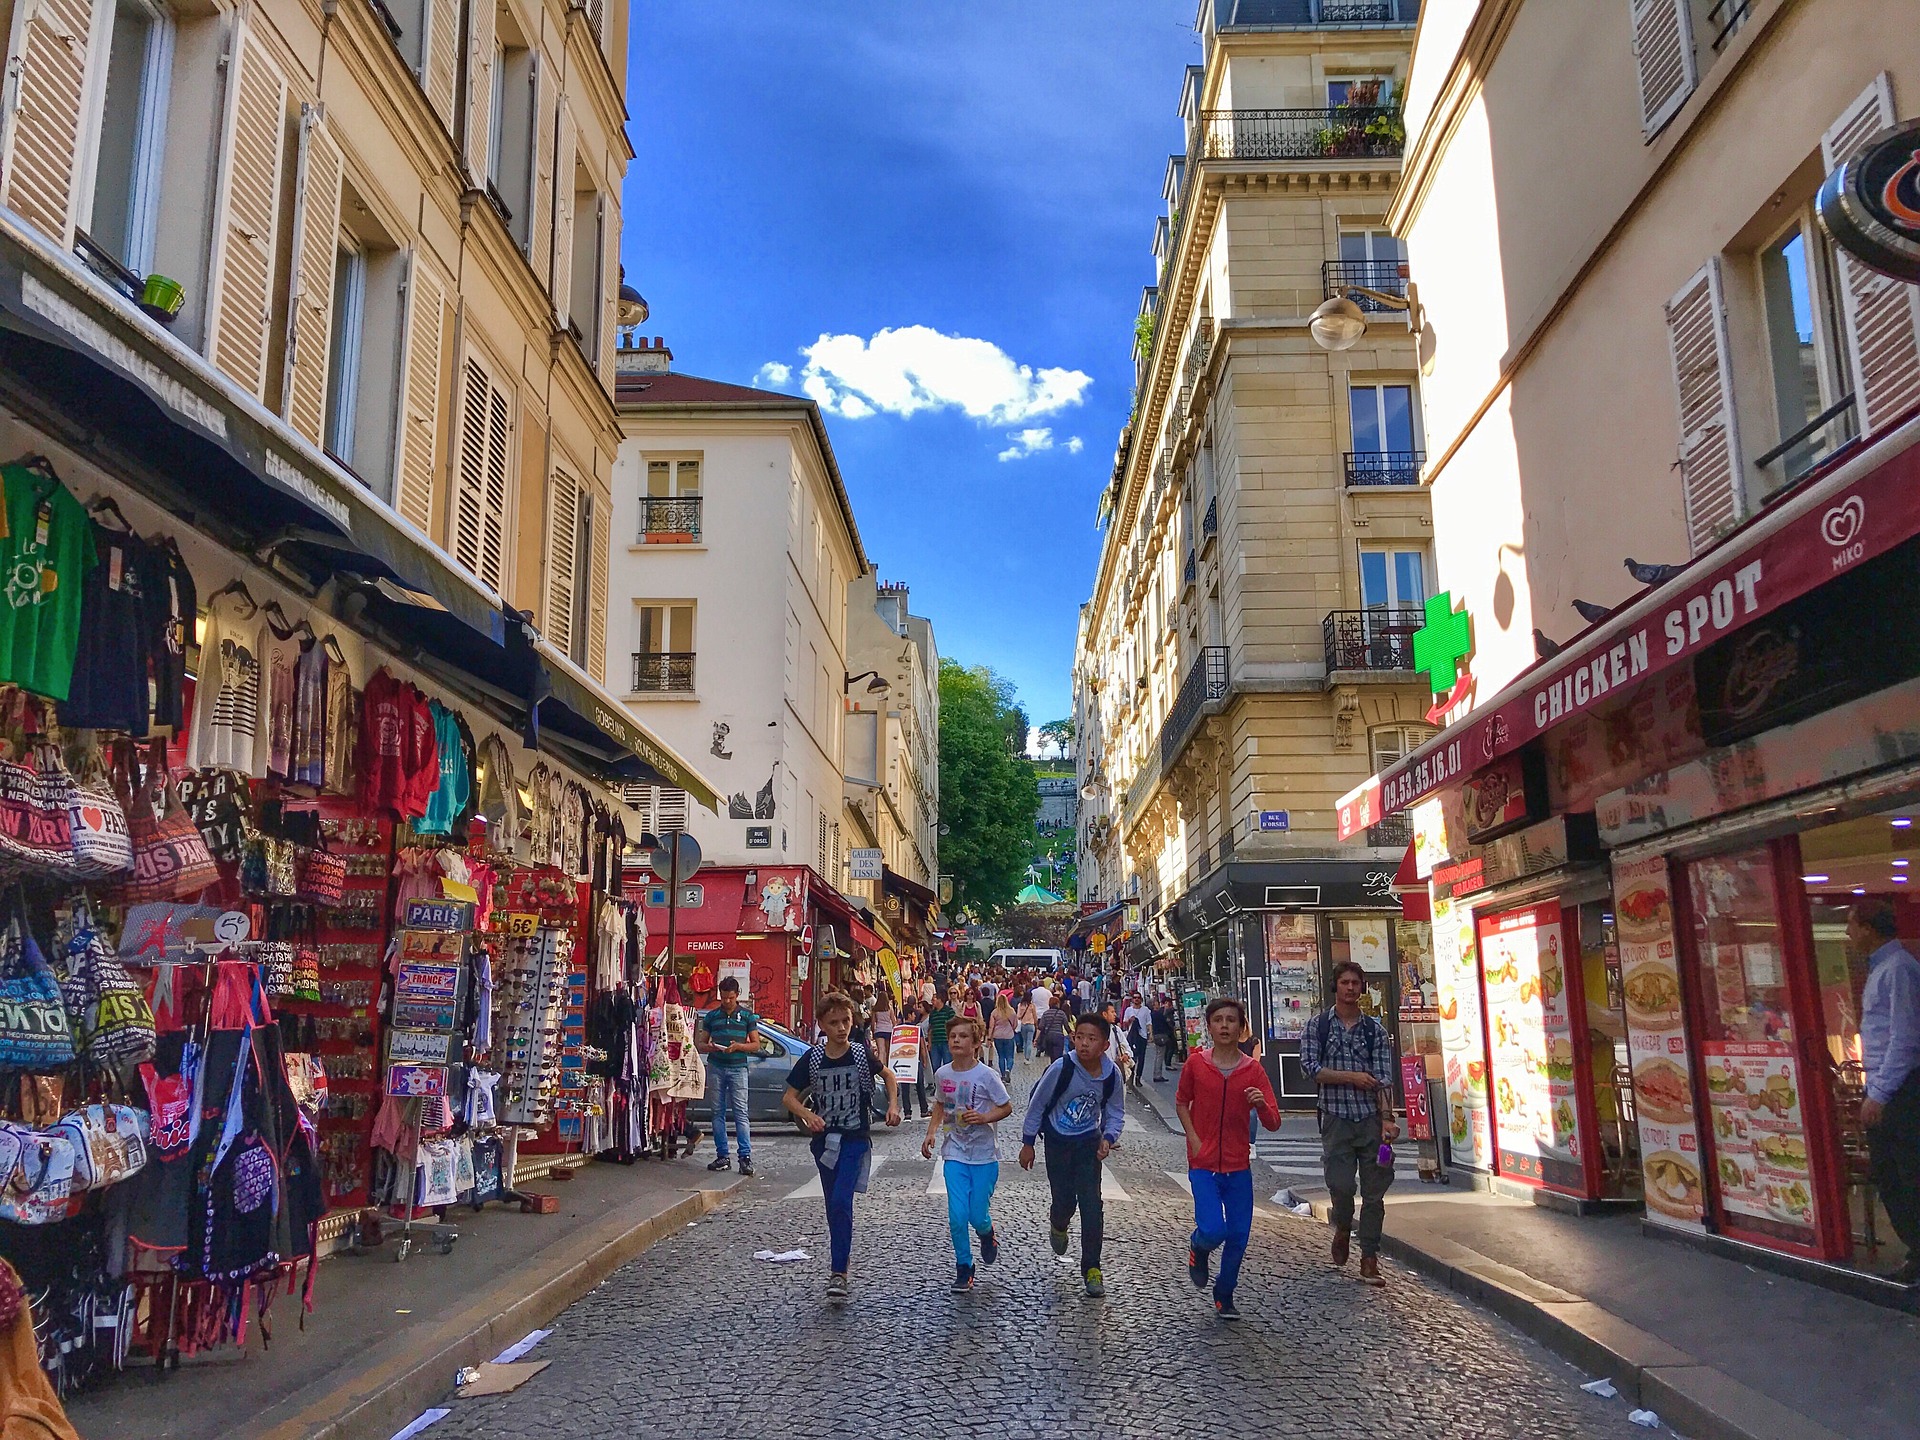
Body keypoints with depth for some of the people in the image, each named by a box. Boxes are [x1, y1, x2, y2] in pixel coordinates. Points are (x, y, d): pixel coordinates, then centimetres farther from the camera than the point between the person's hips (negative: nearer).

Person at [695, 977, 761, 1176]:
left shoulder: (747, 1015, 6)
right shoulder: (711, 1016, 11)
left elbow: (756, 1045, 6)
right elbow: (700, 1045, 12)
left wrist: (738, 1046, -12)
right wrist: (710, 1047, -10)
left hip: (738, 1068, -3)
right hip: (716, 1068, 3)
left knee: (740, 1113, -8)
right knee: (718, 1113, 5)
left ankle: (746, 1157, -9)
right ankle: (722, 1157, 11)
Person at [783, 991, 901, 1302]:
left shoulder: (862, 1054, -7)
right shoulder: (812, 1059, -5)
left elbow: (888, 1076, 11)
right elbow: (789, 1097, 1)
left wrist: (893, 1105, -4)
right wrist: (807, 1114, -18)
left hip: (856, 1139, -3)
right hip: (824, 1140, 3)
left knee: (841, 1203, -17)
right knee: (834, 1207, 13)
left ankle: (838, 1273, -13)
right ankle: (839, 1261, 32)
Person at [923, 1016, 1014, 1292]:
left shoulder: (986, 1075, -14)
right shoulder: (942, 1074, -2)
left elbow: (1007, 1107, -5)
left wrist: (984, 1118, -22)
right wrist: (931, 1133, 1)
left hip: (984, 1155, -2)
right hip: (954, 1154, 3)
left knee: (978, 1216, 1)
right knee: (957, 1216, -6)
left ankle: (987, 1236, 37)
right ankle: (963, 1268, 15)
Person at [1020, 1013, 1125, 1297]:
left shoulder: (1112, 1074, -14)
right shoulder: (1062, 1067, -23)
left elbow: (1115, 1112, 2)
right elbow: (1037, 1103, -10)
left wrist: (1108, 1138, -17)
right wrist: (1028, 1143, -3)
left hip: (1089, 1143, 2)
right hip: (1057, 1142, -2)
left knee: (1092, 1205, -6)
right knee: (1064, 1201, 2)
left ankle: (1091, 1267, 9)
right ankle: (1058, 1226, 40)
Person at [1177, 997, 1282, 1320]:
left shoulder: (1253, 1070, -4)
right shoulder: (1196, 1065, -5)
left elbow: (1273, 1124, -5)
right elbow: (1181, 1103, 11)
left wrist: (1261, 1104, -26)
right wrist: (1194, 1139, -2)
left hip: (1239, 1166, 2)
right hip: (1203, 1164, -2)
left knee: (1239, 1236, 6)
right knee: (1213, 1230, -16)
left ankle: (1224, 1295, 28)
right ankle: (1198, 1249, 20)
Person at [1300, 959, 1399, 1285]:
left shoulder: (1375, 1030, 7)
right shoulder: (1318, 1026, 5)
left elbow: (1384, 1078, 0)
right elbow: (1310, 1068, -4)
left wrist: (1387, 1118, -11)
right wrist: (1351, 1077, -12)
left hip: (1372, 1118, 1)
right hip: (1336, 1118, -1)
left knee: (1374, 1191, 2)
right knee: (1340, 1184, -7)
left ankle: (1369, 1259, 11)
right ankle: (1343, 1228, 25)